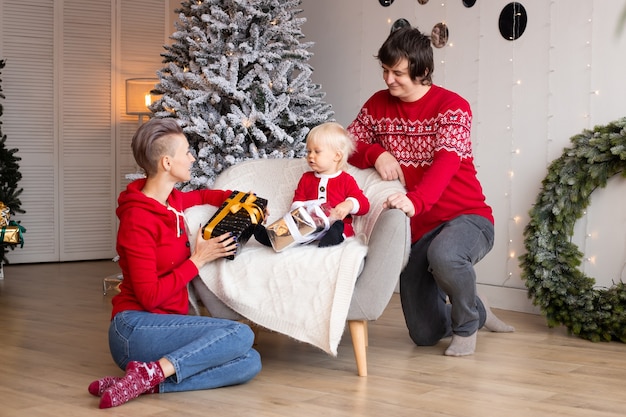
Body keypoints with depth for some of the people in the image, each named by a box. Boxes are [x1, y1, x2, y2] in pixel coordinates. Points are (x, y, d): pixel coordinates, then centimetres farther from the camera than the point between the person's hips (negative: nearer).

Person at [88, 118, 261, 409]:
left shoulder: (172, 200, 10)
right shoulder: (138, 218, -15)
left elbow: (200, 196, 36)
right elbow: (149, 296, -18)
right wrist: (198, 260, -11)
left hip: (166, 324, 9)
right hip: (135, 328, -9)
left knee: (250, 363, -14)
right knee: (241, 335, -24)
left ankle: (144, 383, -20)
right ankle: (149, 373, -25)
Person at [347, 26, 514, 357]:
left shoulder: (452, 106, -13)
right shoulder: (378, 105, 4)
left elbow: (446, 162, -29)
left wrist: (415, 200, -47)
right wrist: (376, 153, -18)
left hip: (466, 217, -5)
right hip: (416, 230, 5)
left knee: (443, 254, -42)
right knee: (424, 334, 6)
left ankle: (467, 324, -9)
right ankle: (477, 311, 41)